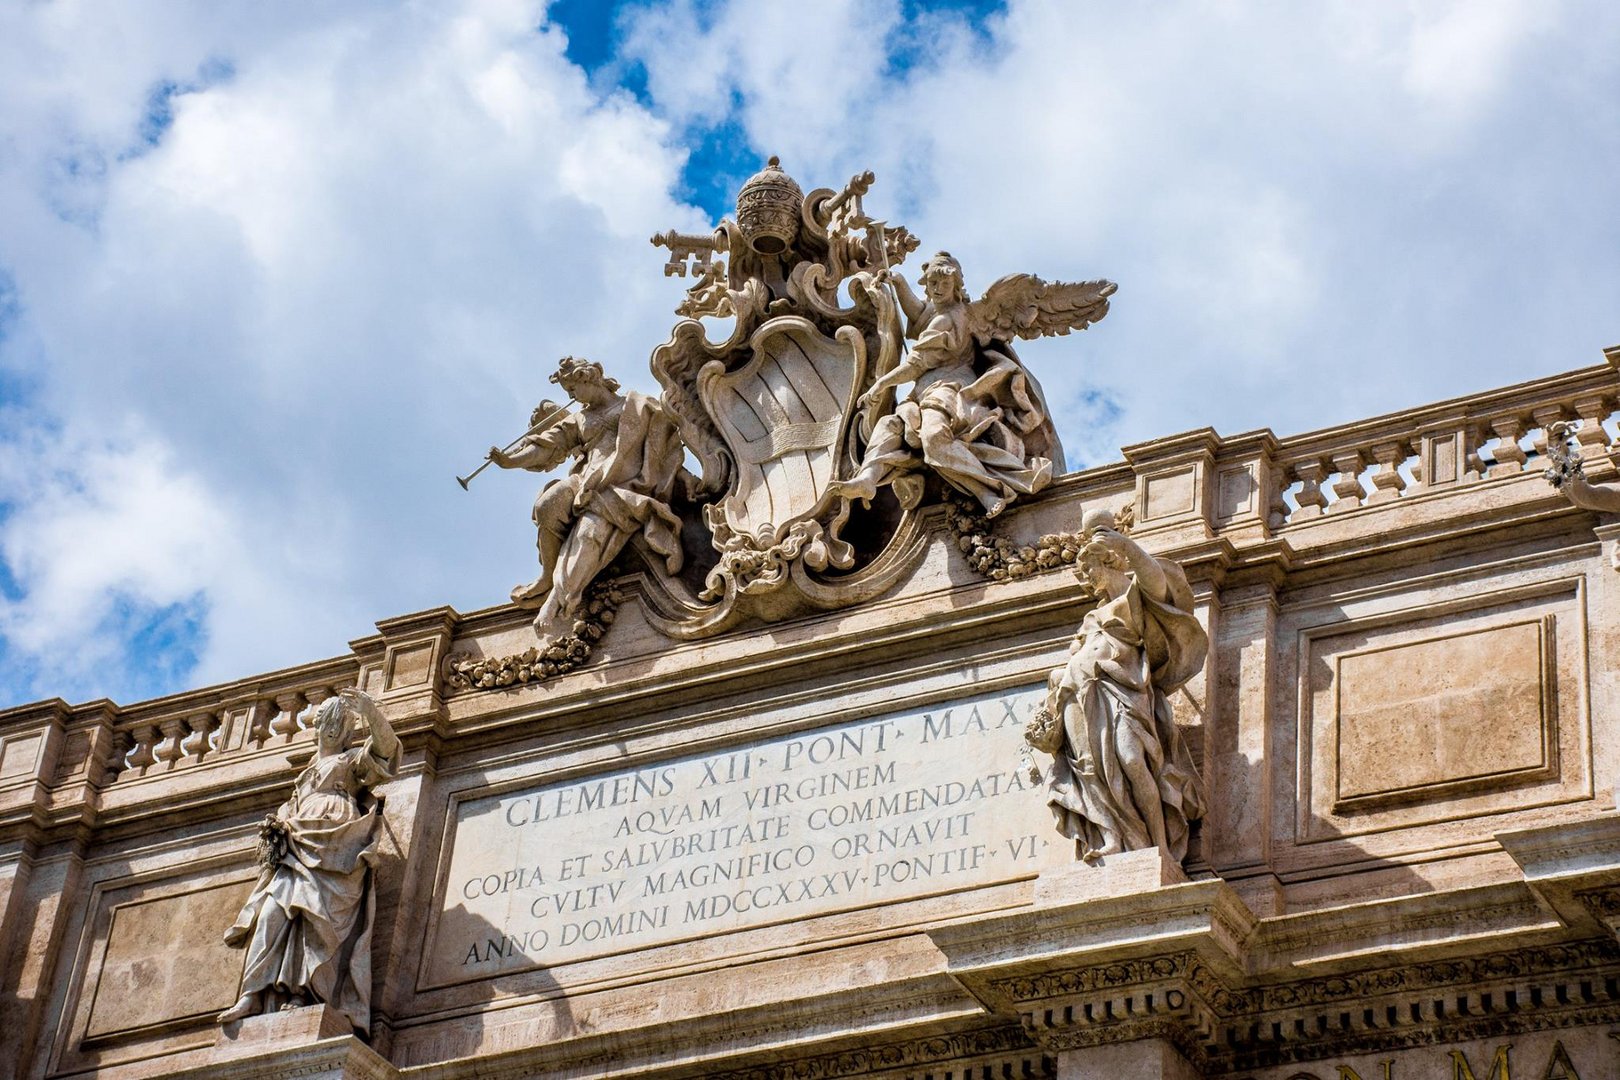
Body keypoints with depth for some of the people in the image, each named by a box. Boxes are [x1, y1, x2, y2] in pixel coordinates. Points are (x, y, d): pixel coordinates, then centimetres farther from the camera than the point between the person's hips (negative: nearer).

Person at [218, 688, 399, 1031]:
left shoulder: (354, 760, 13)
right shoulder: (309, 770, 33)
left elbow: (385, 749, -4)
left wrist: (369, 710, -14)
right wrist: (277, 826, 10)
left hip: (333, 852, -6)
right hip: (298, 849, 6)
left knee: (317, 917, -19)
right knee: (272, 914, -11)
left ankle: (304, 993, -23)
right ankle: (252, 996, -21)